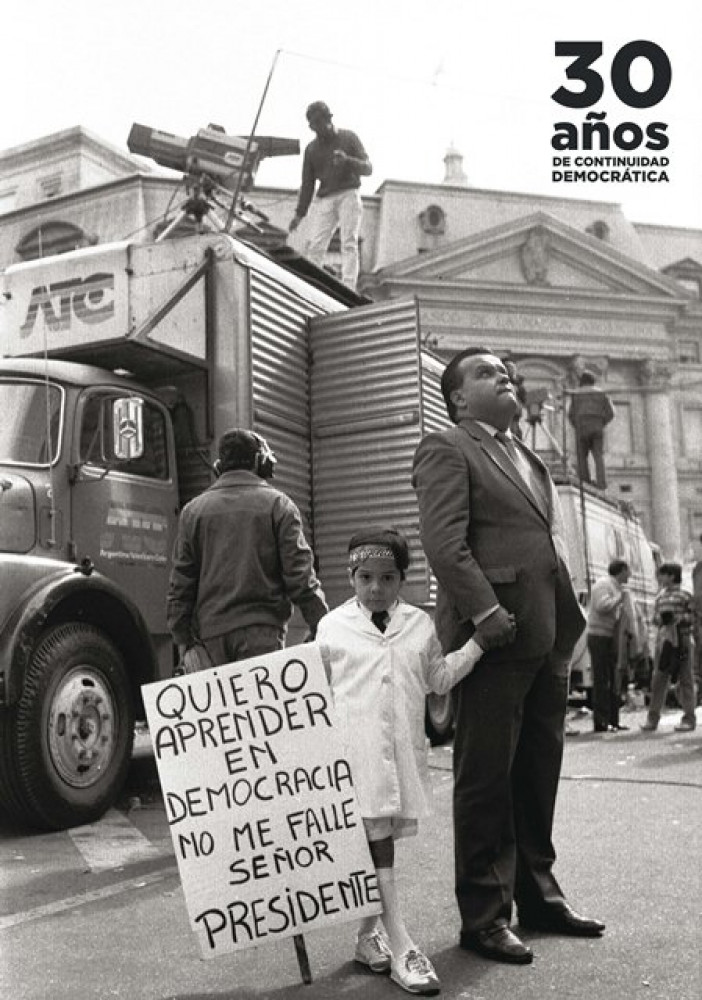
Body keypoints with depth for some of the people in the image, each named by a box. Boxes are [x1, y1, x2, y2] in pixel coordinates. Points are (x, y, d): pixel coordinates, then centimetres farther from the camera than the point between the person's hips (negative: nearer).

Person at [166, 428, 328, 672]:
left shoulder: (193, 510, 10)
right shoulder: (278, 505, 3)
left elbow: (180, 584, 8)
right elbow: (300, 575, -2)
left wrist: (183, 640, 11)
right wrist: (322, 629, 2)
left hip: (210, 634, 3)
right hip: (262, 633, -2)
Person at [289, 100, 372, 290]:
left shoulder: (349, 138, 6)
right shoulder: (311, 149, 14)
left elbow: (368, 168, 0)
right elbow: (307, 183, 18)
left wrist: (347, 160, -20)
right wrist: (299, 213, 12)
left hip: (348, 196, -3)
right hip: (324, 200, 3)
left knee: (349, 244, -14)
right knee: (315, 245, -9)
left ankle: (348, 288, -20)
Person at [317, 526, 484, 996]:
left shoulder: (420, 623, 10)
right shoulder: (333, 627, 2)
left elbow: (439, 679, 14)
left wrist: (478, 642, 8)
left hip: (403, 748, 3)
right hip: (355, 749, -3)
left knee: (385, 834, 10)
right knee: (375, 837, -7)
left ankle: (369, 933, 24)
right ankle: (400, 946, -4)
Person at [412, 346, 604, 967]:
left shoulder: (526, 457, 23)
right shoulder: (446, 451, -2)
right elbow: (445, 543, -14)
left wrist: (568, 619, 13)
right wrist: (487, 612, -22)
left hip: (548, 637, 8)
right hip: (494, 636, -8)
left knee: (539, 773, 15)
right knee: (486, 778, 0)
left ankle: (538, 897, 28)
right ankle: (483, 916, 11)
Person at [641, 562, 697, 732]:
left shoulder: (685, 595, 0)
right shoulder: (660, 596, 16)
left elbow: (694, 616, -3)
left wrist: (681, 618, -20)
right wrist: (658, 618, -6)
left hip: (681, 640, -5)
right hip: (663, 639, 5)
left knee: (685, 679, 1)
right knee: (658, 679, 3)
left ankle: (689, 718, 7)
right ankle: (653, 717, 7)